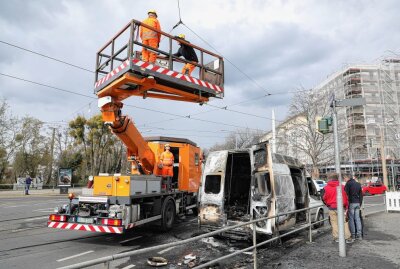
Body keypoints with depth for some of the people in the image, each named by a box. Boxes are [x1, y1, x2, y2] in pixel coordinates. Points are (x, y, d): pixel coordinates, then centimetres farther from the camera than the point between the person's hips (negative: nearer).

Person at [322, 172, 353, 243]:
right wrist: (346, 206, 12)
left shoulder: (326, 188, -4)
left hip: (331, 208, 1)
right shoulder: (342, 187, -5)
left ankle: (336, 237, 16)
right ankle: (348, 238, 10)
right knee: (344, 222, 7)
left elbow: (324, 198, 1)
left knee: (334, 223, 11)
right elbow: (346, 197, -1)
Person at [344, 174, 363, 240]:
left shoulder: (348, 184, -9)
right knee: (358, 219, 9)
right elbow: (361, 195, 19)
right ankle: (359, 235, 11)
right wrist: (360, 204, 21)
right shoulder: (358, 184, 15)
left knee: (351, 219, -1)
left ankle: (353, 235, 1)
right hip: (357, 203, 7)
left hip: (351, 203, -7)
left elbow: (346, 194, -14)